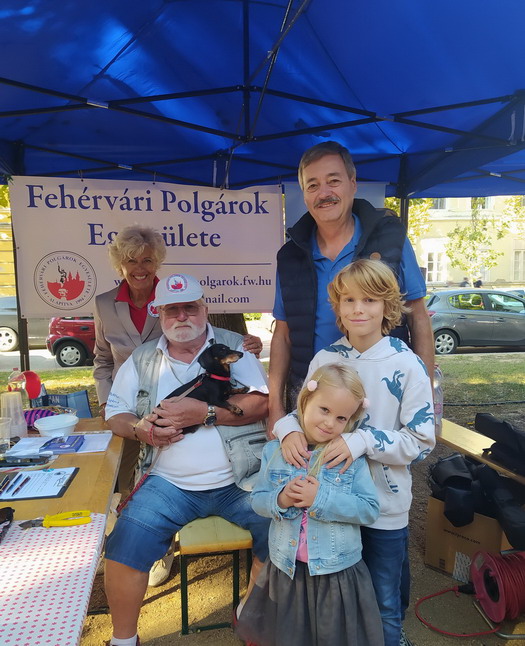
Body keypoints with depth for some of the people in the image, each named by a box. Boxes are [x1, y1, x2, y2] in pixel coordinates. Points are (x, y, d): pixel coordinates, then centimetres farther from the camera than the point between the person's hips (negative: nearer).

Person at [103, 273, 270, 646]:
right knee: (123, 550, -12)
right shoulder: (142, 359, 10)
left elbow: (261, 402, -10)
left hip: (239, 481, -1)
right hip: (169, 485, 2)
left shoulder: (233, 346, 0)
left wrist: (204, 413, -19)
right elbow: (115, 411, 11)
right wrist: (139, 429, -11)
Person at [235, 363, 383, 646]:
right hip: (286, 570, 2)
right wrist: (280, 499, -22)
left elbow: (370, 510, -15)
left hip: (338, 572, -2)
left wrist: (321, 499, -24)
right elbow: (257, 499, -1)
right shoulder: (275, 450, -7)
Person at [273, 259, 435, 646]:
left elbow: (421, 440, -14)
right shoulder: (325, 359, -6)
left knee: (384, 608, 19)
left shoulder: (407, 365, -15)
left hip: (385, 508, -3)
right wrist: (290, 430, -21)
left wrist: (364, 441, -27)